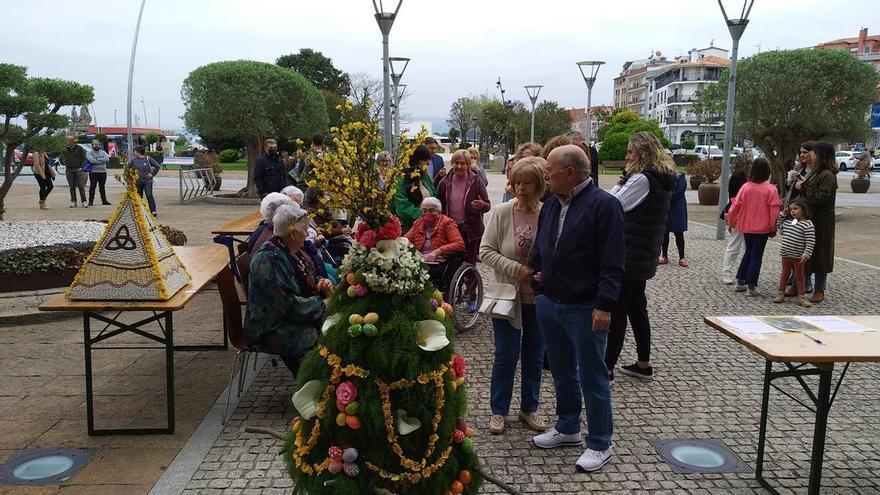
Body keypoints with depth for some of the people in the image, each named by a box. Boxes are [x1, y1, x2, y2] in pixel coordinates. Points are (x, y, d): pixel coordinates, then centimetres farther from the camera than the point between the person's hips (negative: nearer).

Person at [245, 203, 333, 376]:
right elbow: (289, 305, -26)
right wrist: (323, 304, -17)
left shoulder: (293, 251, 7)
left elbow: (309, 280, 22)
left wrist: (322, 284, -1)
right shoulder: (269, 259, -21)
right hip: (270, 329, -9)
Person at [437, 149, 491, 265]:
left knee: (469, 263, 4)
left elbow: (488, 205, -1)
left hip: (470, 230, -2)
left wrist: (482, 205, -23)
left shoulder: (476, 182, -4)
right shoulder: (445, 182, 2)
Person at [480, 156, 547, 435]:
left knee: (535, 357, 15)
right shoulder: (502, 213, -11)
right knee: (506, 356, 8)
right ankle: (498, 410, 26)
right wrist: (516, 269, -19)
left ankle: (529, 408, 34)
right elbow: (486, 251, -9)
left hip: (540, 298, 2)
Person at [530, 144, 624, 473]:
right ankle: (567, 428, 36)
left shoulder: (604, 205, -13)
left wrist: (605, 305, -22)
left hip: (585, 310, -7)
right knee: (562, 372, 19)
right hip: (548, 304, 7)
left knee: (592, 378, 4)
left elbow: (612, 262, -17)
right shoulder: (551, 205, 10)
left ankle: (600, 444, 18)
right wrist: (537, 277, 7)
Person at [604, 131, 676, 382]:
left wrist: (620, 183, -3)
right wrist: (625, 183, 1)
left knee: (617, 310, -3)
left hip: (629, 254, -9)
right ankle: (643, 364, 25)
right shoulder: (662, 179, 13)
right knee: (636, 307, 17)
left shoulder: (642, 179, -17)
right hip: (644, 255, 9)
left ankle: (607, 368, 3)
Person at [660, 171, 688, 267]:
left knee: (678, 233, -2)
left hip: (677, 209, -4)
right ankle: (664, 256, 17)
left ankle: (682, 258, 2)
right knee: (664, 233, 8)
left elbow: (681, 190, -13)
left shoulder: (680, 177, -2)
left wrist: (668, 198, -16)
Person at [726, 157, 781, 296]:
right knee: (756, 256, 4)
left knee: (748, 252, 20)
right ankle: (751, 286, 3)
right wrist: (773, 229, 0)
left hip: (746, 227, 3)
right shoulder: (771, 189, -12)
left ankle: (740, 282, 21)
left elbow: (736, 205, -2)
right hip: (762, 228, -3)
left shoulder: (745, 187, -6)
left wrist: (731, 221, 12)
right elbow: (774, 211, -11)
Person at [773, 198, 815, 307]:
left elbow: (810, 241, -16)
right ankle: (781, 294, 22)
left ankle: (801, 297, 15)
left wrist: (806, 254, -23)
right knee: (784, 274, 14)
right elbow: (781, 231, 21)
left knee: (799, 277, 7)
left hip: (798, 257, -5)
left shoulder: (807, 224, -13)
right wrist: (781, 218, 13)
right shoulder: (787, 221, 6)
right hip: (786, 254, 5)